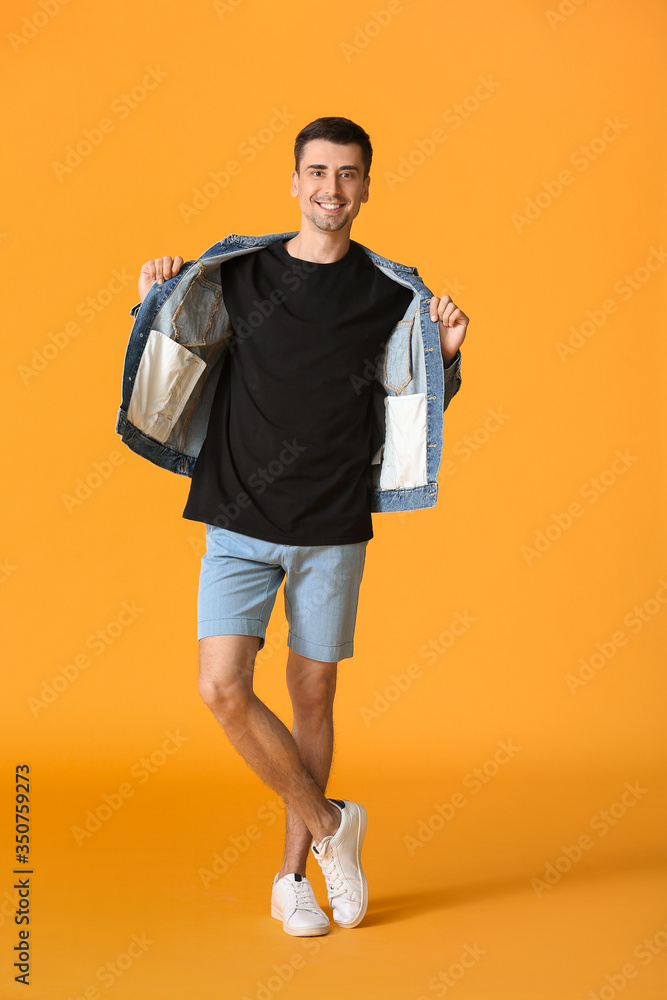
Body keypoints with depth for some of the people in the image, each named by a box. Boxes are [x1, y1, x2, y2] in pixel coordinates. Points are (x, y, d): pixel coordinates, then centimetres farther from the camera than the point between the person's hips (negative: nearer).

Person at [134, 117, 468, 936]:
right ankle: (329, 823, 9)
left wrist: (446, 355, -6)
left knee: (312, 695, 6)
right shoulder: (236, 276, 2)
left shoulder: (388, 296, 3)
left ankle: (293, 875, 23)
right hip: (239, 522, 0)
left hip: (334, 529, 0)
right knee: (222, 689, -12)